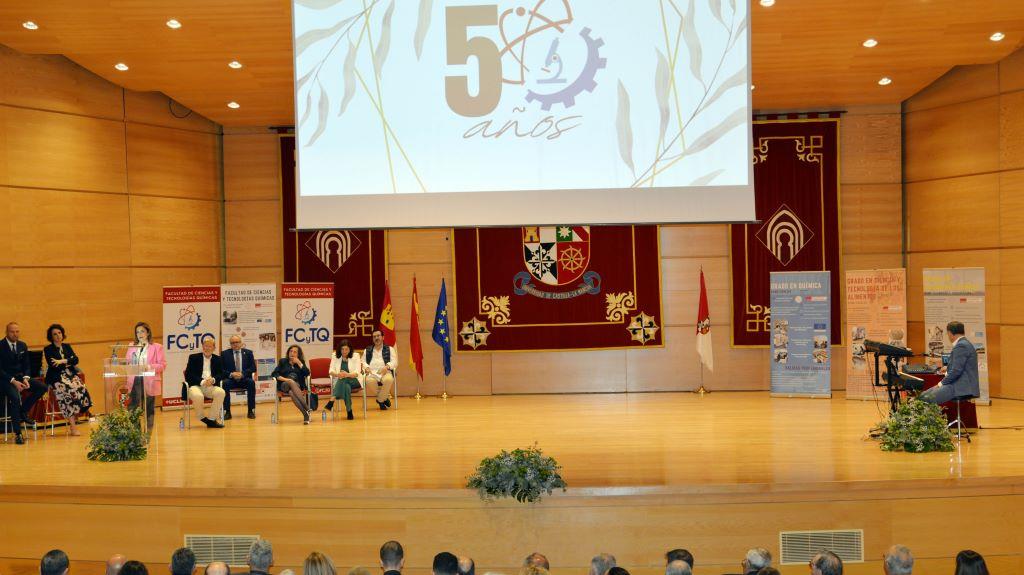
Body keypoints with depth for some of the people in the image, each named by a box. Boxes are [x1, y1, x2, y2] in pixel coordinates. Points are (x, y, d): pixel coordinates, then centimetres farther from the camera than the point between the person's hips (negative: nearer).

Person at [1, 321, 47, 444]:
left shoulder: (22, 345, 9)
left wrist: (25, 378, -9)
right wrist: (13, 381, -23)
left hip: (20, 377, 6)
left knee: (42, 387, -13)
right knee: (15, 397, -31)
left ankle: (23, 412, 0)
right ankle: (17, 434, -26)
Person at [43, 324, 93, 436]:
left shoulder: (67, 347, 20)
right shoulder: (48, 349, 7)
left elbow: (76, 360, 4)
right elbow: (52, 365, -7)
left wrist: (63, 361, -11)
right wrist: (68, 362, -3)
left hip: (71, 375, 4)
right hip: (57, 377, -4)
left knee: (82, 391, -24)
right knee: (70, 391, -31)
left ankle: (73, 421, -11)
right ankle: (73, 427, -31)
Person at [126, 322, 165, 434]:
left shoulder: (157, 347, 4)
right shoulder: (132, 348, 16)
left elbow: (162, 364, -3)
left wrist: (149, 367, -17)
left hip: (149, 382, -3)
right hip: (135, 382, 3)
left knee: (149, 408, 4)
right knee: (133, 407, -4)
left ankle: (148, 432, 13)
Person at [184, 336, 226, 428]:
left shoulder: (217, 359, 17)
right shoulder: (193, 358, 8)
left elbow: (221, 374, 9)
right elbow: (188, 375, -2)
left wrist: (213, 380, -16)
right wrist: (202, 381, -18)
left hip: (211, 386, 3)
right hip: (196, 386, -3)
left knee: (221, 392, -29)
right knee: (198, 396, -37)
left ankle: (211, 419, -17)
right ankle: (202, 417, -9)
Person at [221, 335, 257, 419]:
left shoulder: (248, 352, 11)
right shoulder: (224, 353, 9)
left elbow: (253, 368, 3)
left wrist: (242, 374, -14)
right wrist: (231, 374, -17)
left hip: (244, 379, 0)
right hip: (231, 379, 0)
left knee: (251, 382, -31)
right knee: (225, 383, -33)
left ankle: (251, 411, -24)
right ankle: (227, 412, -26)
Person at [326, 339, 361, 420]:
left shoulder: (355, 356, 3)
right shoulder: (335, 356, 9)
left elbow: (357, 373, -7)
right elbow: (331, 371, 0)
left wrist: (348, 375, -30)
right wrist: (337, 374, -24)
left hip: (353, 381, -2)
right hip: (340, 382, 2)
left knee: (343, 380, -37)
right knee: (346, 387, -36)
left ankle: (331, 402, -46)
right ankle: (349, 412, -42)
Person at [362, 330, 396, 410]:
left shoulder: (390, 349, 18)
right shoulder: (367, 350, 26)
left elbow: (394, 362, 7)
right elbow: (363, 361, 18)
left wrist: (387, 366, -15)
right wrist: (366, 367, -6)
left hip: (385, 372, -1)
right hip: (372, 373, 1)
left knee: (389, 379, -39)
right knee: (369, 380, -37)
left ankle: (380, 400, -15)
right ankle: (385, 397, -13)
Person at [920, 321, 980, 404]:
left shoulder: (961, 346, -14)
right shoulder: (963, 344, 19)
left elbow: (956, 371, -21)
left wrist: (941, 384, -11)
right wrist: (948, 368, 47)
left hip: (963, 387, -11)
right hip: (960, 384, 11)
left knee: (927, 399, -22)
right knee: (923, 395, 4)